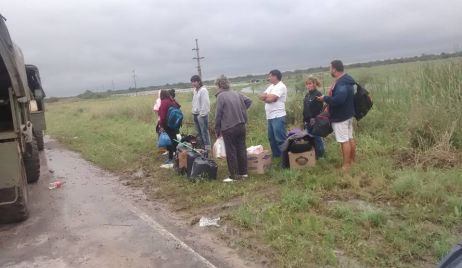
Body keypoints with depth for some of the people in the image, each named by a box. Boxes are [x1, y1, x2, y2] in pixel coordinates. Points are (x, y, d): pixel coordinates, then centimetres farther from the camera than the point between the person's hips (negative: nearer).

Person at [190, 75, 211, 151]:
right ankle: (202, 145, 24)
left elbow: (205, 103, -17)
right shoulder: (194, 90, 13)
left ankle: (207, 147, 2)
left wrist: (202, 114, -18)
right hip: (195, 114, 8)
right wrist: (193, 112, 9)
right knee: (199, 132, 15)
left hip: (202, 114, -8)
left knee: (204, 131, -5)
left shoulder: (203, 90, -12)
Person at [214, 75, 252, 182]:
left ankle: (234, 175, 6)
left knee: (231, 152, 1)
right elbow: (249, 101, 18)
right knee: (242, 149, 14)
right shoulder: (236, 94, 8)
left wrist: (217, 130, -2)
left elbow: (218, 115, -11)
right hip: (241, 126, 7)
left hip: (229, 128, -6)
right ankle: (243, 172, 23)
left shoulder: (221, 96, -11)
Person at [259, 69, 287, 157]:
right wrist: (268, 96, -9)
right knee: (272, 138, 17)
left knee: (280, 138, -8)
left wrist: (266, 96, 1)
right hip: (270, 116, 10)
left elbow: (271, 98, -20)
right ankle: (276, 155, 28)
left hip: (278, 117, -10)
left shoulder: (281, 86, -10)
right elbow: (261, 96, 10)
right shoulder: (271, 86, 18)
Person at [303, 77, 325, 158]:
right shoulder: (307, 95, 14)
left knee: (317, 138, 0)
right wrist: (304, 120, 16)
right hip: (308, 121, 8)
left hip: (315, 121, -8)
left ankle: (320, 155, 11)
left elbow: (319, 110, -17)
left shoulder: (318, 94, -11)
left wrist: (315, 120, -20)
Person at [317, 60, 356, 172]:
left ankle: (346, 166, 4)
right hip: (348, 114, 10)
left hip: (340, 116, -10)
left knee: (344, 141, -3)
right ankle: (353, 160, 29)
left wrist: (325, 98, -20)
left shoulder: (340, 83, -24)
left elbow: (338, 99, -36)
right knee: (350, 138, 17)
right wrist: (329, 100, 13)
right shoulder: (347, 80, 10)